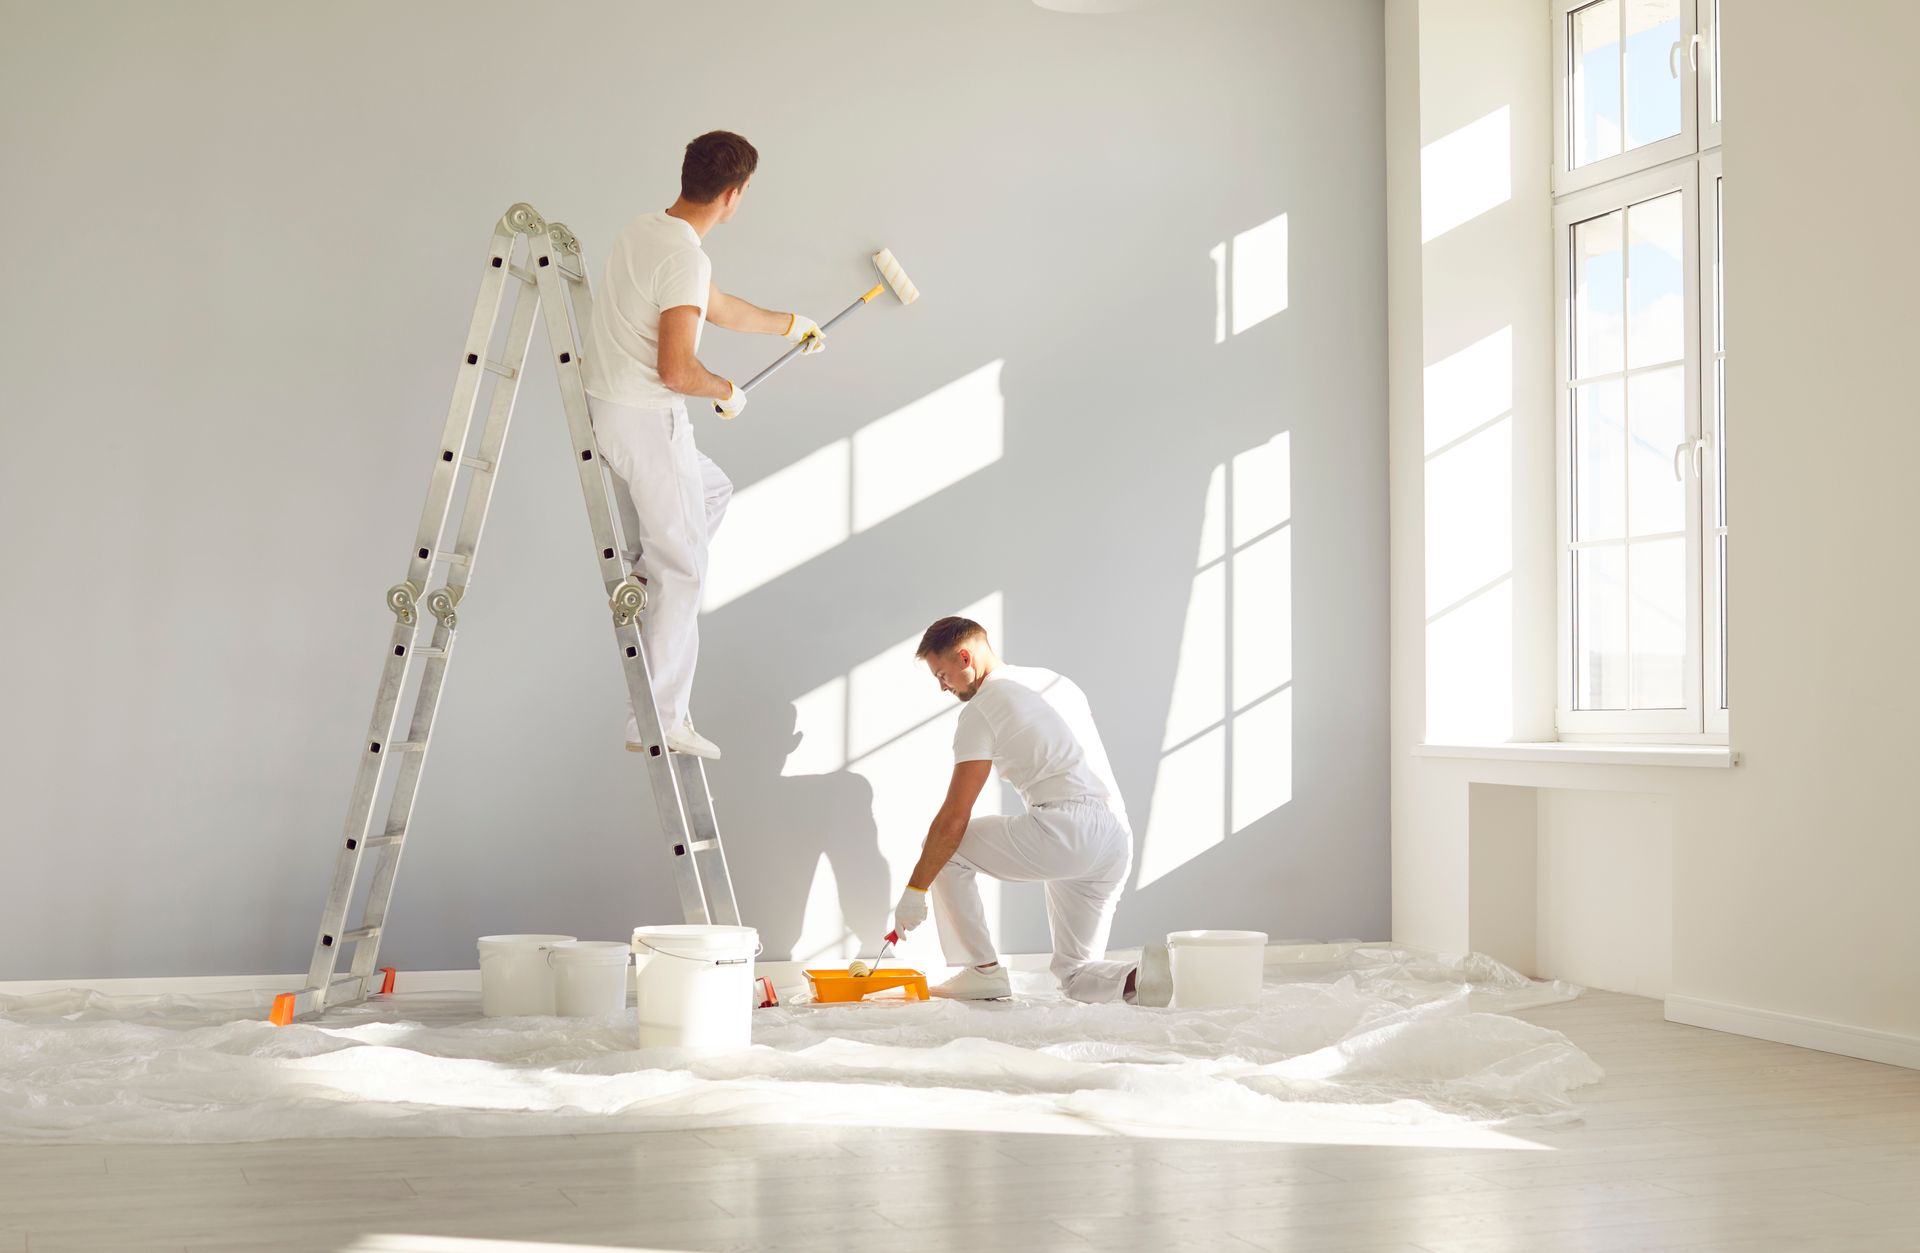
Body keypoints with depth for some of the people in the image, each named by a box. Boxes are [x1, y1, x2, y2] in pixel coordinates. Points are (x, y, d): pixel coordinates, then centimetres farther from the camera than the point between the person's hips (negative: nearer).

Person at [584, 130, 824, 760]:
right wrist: (728, 392, -6)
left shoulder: (641, 231, 10)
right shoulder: (685, 258, -21)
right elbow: (676, 371, -28)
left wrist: (789, 323, 38)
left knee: (712, 491, 30)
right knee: (682, 567, -1)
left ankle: (636, 582, 19)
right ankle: (658, 724, 1)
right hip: (645, 419, -9)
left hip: (606, 405, 9)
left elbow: (717, 307, 25)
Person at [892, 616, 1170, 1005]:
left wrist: (915, 890, 2)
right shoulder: (1057, 682, 23)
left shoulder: (980, 709, -2)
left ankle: (983, 971, 8)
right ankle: (1139, 976, -14)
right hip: (1118, 840, 8)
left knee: (946, 847, 11)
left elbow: (953, 819, -4)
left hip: (1064, 833, -8)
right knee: (1077, 974, 17)